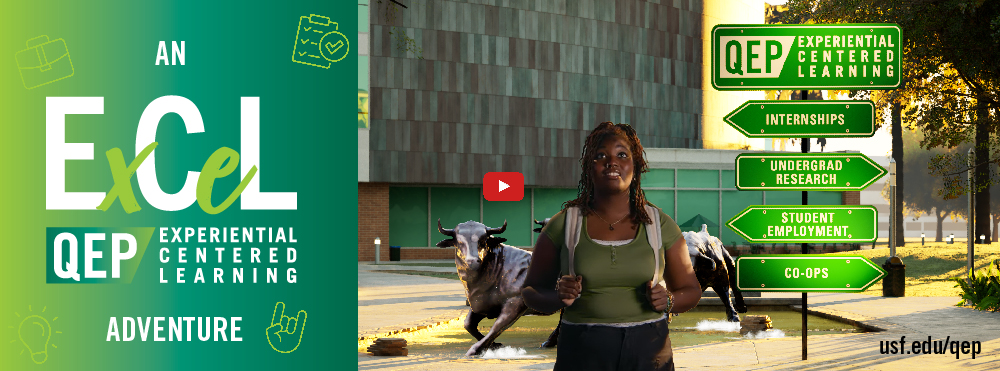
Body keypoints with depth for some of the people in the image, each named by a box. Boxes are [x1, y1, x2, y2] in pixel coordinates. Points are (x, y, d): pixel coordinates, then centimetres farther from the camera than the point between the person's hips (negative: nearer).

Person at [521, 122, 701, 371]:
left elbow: (691, 290, 13)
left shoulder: (659, 225, 4)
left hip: (648, 350, 1)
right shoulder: (563, 225, 1)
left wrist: (668, 301, -9)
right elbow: (531, 292, 8)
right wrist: (559, 297, -13)